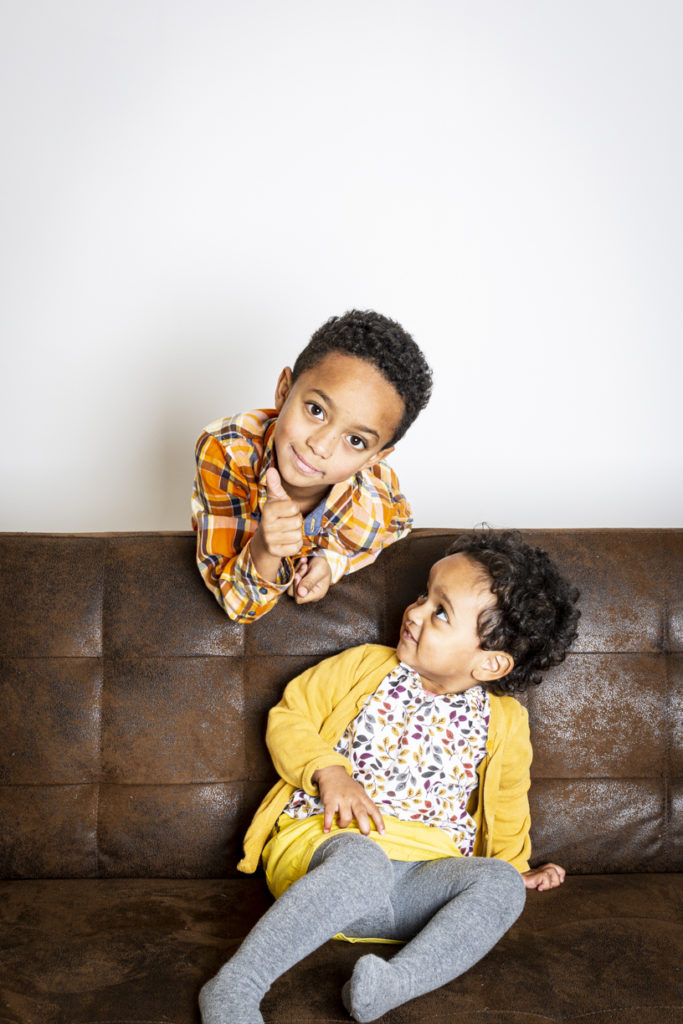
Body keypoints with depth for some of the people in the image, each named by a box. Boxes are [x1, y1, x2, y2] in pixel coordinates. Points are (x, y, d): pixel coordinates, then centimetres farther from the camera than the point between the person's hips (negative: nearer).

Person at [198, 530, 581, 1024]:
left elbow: (505, 803, 24)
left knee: (500, 886, -28)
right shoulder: (366, 667, 9)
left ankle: (394, 983, -43)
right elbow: (289, 716, 11)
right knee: (362, 863, -38)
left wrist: (512, 865, 8)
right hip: (323, 843, -2)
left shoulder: (502, 723, 11)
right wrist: (328, 772, -6)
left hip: (425, 873, 2)